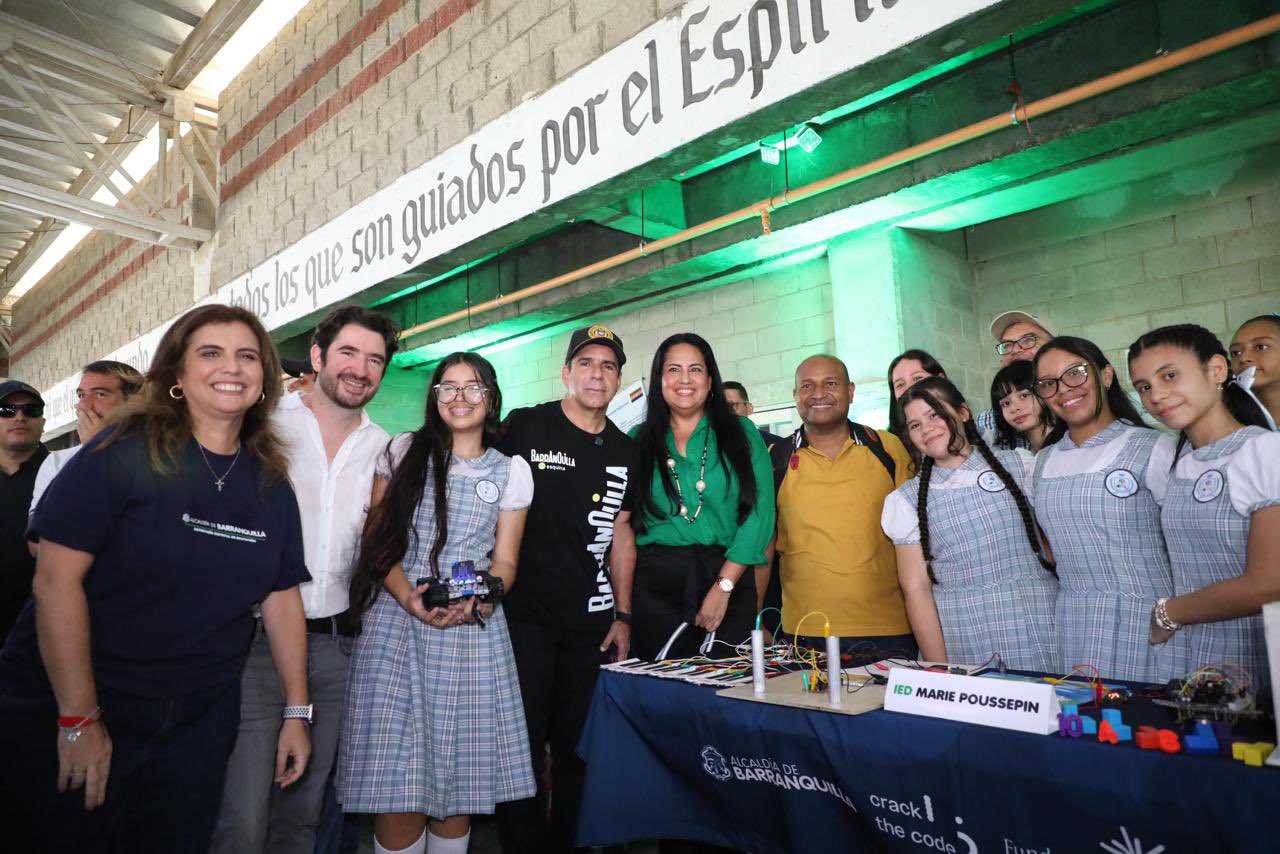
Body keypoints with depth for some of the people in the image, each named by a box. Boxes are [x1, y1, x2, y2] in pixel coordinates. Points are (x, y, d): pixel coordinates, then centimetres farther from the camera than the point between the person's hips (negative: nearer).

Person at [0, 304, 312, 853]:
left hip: (199, 722, 4)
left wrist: (297, 712, 4)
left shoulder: (270, 482, 1)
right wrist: (78, 719, -17)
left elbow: (282, 598, 4)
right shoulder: (127, 451, -13)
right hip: (71, 711, -4)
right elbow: (56, 579, -16)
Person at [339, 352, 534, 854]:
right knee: (397, 787, -4)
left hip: (473, 629, 1)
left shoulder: (512, 471, 10)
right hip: (396, 620, -1)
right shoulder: (403, 452, 8)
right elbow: (377, 540, 4)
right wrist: (407, 597, -13)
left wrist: (481, 601, -13)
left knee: (458, 779, 5)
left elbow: (504, 561, 8)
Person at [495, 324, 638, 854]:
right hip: (525, 613, -4)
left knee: (578, 746, 15)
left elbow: (620, 533, 11)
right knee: (522, 745, 6)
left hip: (593, 621, 4)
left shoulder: (624, 451, 7)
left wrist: (623, 615, 7)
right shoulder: (524, 428, -5)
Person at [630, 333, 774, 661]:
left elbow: (759, 513, -4)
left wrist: (724, 585, -11)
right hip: (655, 587, 0)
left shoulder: (741, 434, 4)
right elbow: (624, 519, 5)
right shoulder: (638, 440, 6)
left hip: (730, 579, 0)